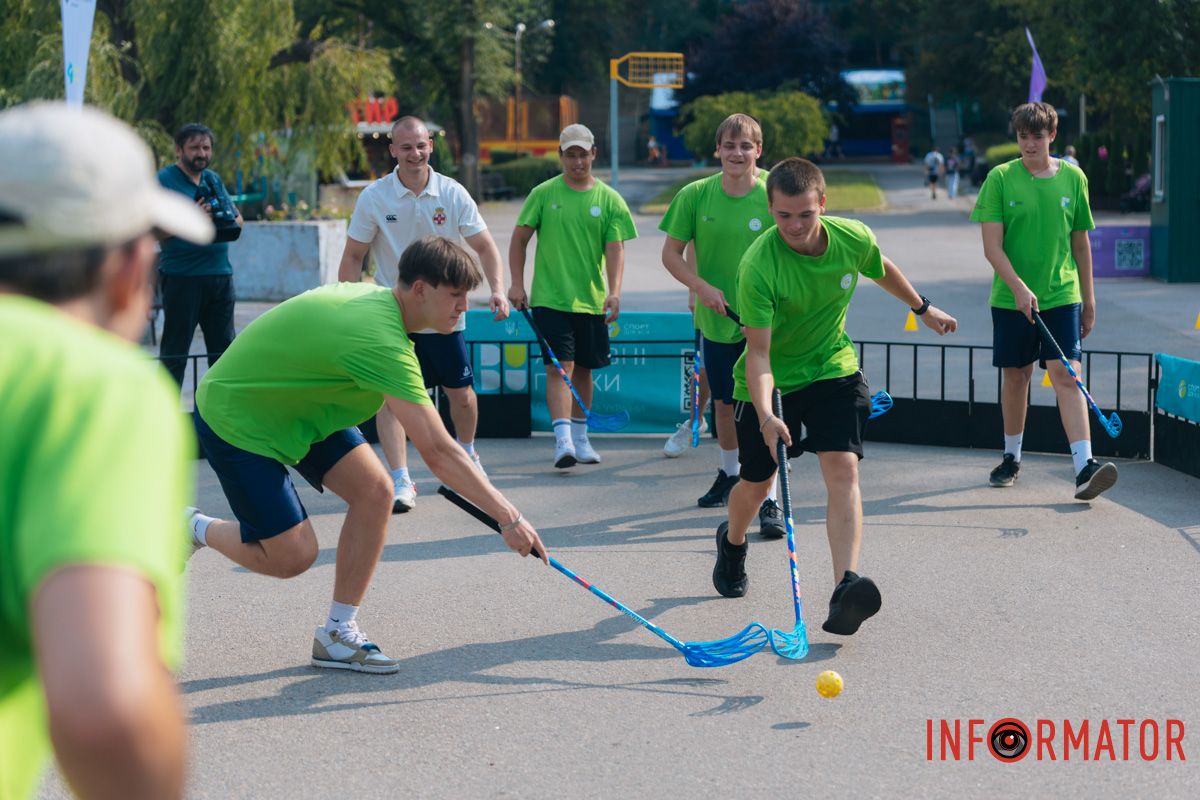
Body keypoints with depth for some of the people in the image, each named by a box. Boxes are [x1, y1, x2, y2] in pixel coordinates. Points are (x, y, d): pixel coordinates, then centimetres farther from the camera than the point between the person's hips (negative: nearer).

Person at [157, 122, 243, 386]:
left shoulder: (214, 180, 16)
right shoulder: (164, 180, -3)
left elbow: (238, 220, 16)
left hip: (220, 274, 6)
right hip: (181, 277, -6)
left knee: (224, 349, 11)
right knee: (174, 353, -1)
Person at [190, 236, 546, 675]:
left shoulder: (370, 295, -7)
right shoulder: (382, 342, -35)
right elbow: (438, 452, -37)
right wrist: (509, 518, -35)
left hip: (293, 404, 9)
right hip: (234, 419, -9)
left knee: (374, 489, -7)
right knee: (292, 556, -10)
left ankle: (337, 631, 2)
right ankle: (197, 529, 18)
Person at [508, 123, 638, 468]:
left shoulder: (610, 200, 3)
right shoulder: (543, 194, 1)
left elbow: (615, 249, -4)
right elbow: (519, 239, 7)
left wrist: (614, 292, -18)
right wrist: (517, 283, -1)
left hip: (591, 301, 2)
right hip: (550, 298, -2)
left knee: (583, 369, 12)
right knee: (559, 367, -13)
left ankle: (580, 438, 25)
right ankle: (563, 440, -21)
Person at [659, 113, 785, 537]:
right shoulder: (695, 195, -5)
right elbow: (671, 253, 1)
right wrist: (702, 287, -14)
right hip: (716, 319, 3)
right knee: (724, 402, 18)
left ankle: (770, 501, -9)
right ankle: (729, 474, 44)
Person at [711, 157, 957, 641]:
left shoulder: (854, 238, -15)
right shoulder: (759, 266, -28)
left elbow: (882, 270, 11)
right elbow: (758, 351, -28)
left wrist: (923, 308, 27)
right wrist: (765, 415, -42)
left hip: (833, 370, 2)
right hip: (771, 381, -2)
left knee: (843, 468, -18)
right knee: (758, 482, 11)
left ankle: (845, 587, -28)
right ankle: (732, 543, 46)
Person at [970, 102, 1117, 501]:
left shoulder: (1073, 178, 4)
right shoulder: (1000, 179, -3)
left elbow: (1080, 243, 12)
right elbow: (992, 246, -7)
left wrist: (1088, 298, 14)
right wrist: (1019, 288, -19)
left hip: (1062, 296, 0)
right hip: (1011, 300, 0)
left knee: (1067, 375, -11)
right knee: (1015, 376, 10)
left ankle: (1084, 466, -19)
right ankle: (1011, 457, 28)